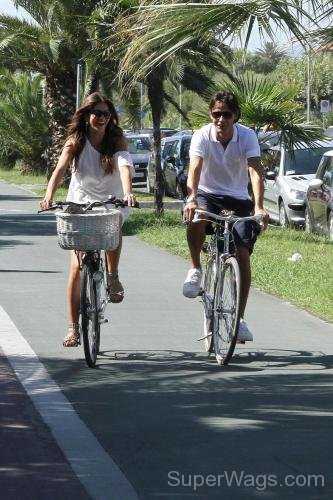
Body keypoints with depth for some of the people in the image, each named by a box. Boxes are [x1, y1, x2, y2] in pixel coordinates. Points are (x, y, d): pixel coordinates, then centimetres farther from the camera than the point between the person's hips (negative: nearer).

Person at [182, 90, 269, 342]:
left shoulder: (247, 136, -14)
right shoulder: (202, 136, -14)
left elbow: (255, 172, -25)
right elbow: (195, 168, -27)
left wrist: (258, 207, -40)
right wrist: (191, 198, -46)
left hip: (237, 199, 1)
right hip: (208, 194, -1)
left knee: (242, 254, -13)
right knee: (196, 217, -37)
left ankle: (239, 318, -5)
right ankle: (195, 270, -13)